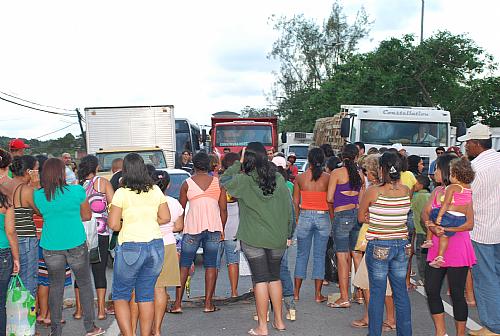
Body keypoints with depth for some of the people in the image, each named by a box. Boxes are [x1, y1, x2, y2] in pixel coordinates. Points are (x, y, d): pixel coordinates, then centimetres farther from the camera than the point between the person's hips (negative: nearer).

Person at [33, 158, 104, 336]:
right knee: (85, 283, 11)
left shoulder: (38, 195, -3)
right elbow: (87, 216, 2)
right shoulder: (77, 190, -8)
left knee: (56, 286, 13)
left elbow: (43, 214, 11)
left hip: (51, 246, 2)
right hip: (76, 244, -2)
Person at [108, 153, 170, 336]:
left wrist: (125, 224, 9)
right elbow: (165, 218, 8)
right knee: (147, 295, 14)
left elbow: (113, 224, -11)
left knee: (120, 296, 11)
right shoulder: (156, 191, 3)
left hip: (130, 247, -4)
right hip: (155, 246, 4)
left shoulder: (122, 193, -9)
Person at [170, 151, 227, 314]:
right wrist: (221, 230, 16)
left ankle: (177, 304, 6)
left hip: (193, 227, -1)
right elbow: (224, 209, 7)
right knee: (211, 265, 8)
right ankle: (208, 304, 9)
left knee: (184, 265, 7)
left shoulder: (187, 183, 3)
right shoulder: (218, 182, 7)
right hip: (214, 226, 2)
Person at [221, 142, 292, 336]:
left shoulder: (244, 180, -12)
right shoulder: (279, 179, -1)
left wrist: (238, 163, 9)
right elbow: (289, 208, 4)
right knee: (275, 277, 16)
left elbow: (224, 180, 6)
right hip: (277, 239, 4)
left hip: (253, 239, -4)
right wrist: (288, 234, 14)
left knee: (260, 279, 0)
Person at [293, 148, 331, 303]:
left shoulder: (300, 177, -1)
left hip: (305, 216, 1)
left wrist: (298, 219, 12)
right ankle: (318, 294, 10)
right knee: (319, 256, 6)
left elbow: (296, 202, 2)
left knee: (302, 255, 10)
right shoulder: (327, 177, -5)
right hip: (323, 217, -1)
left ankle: (296, 293, 15)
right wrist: (332, 219, 7)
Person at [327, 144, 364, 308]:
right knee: (357, 254, 15)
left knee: (342, 256, -1)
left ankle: (344, 298, 3)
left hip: (342, 215, -5)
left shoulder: (337, 173, -7)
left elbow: (329, 198, -6)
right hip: (357, 214, 5)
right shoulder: (360, 174, 7)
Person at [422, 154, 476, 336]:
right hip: (437, 248, 7)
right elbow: (425, 213, 3)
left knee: (456, 294, 4)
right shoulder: (437, 191, 11)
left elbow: (469, 224, -16)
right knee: (431, 290, 7)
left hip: (457, 249, -7)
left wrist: (445, 229, -24)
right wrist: (432, 227, -17)